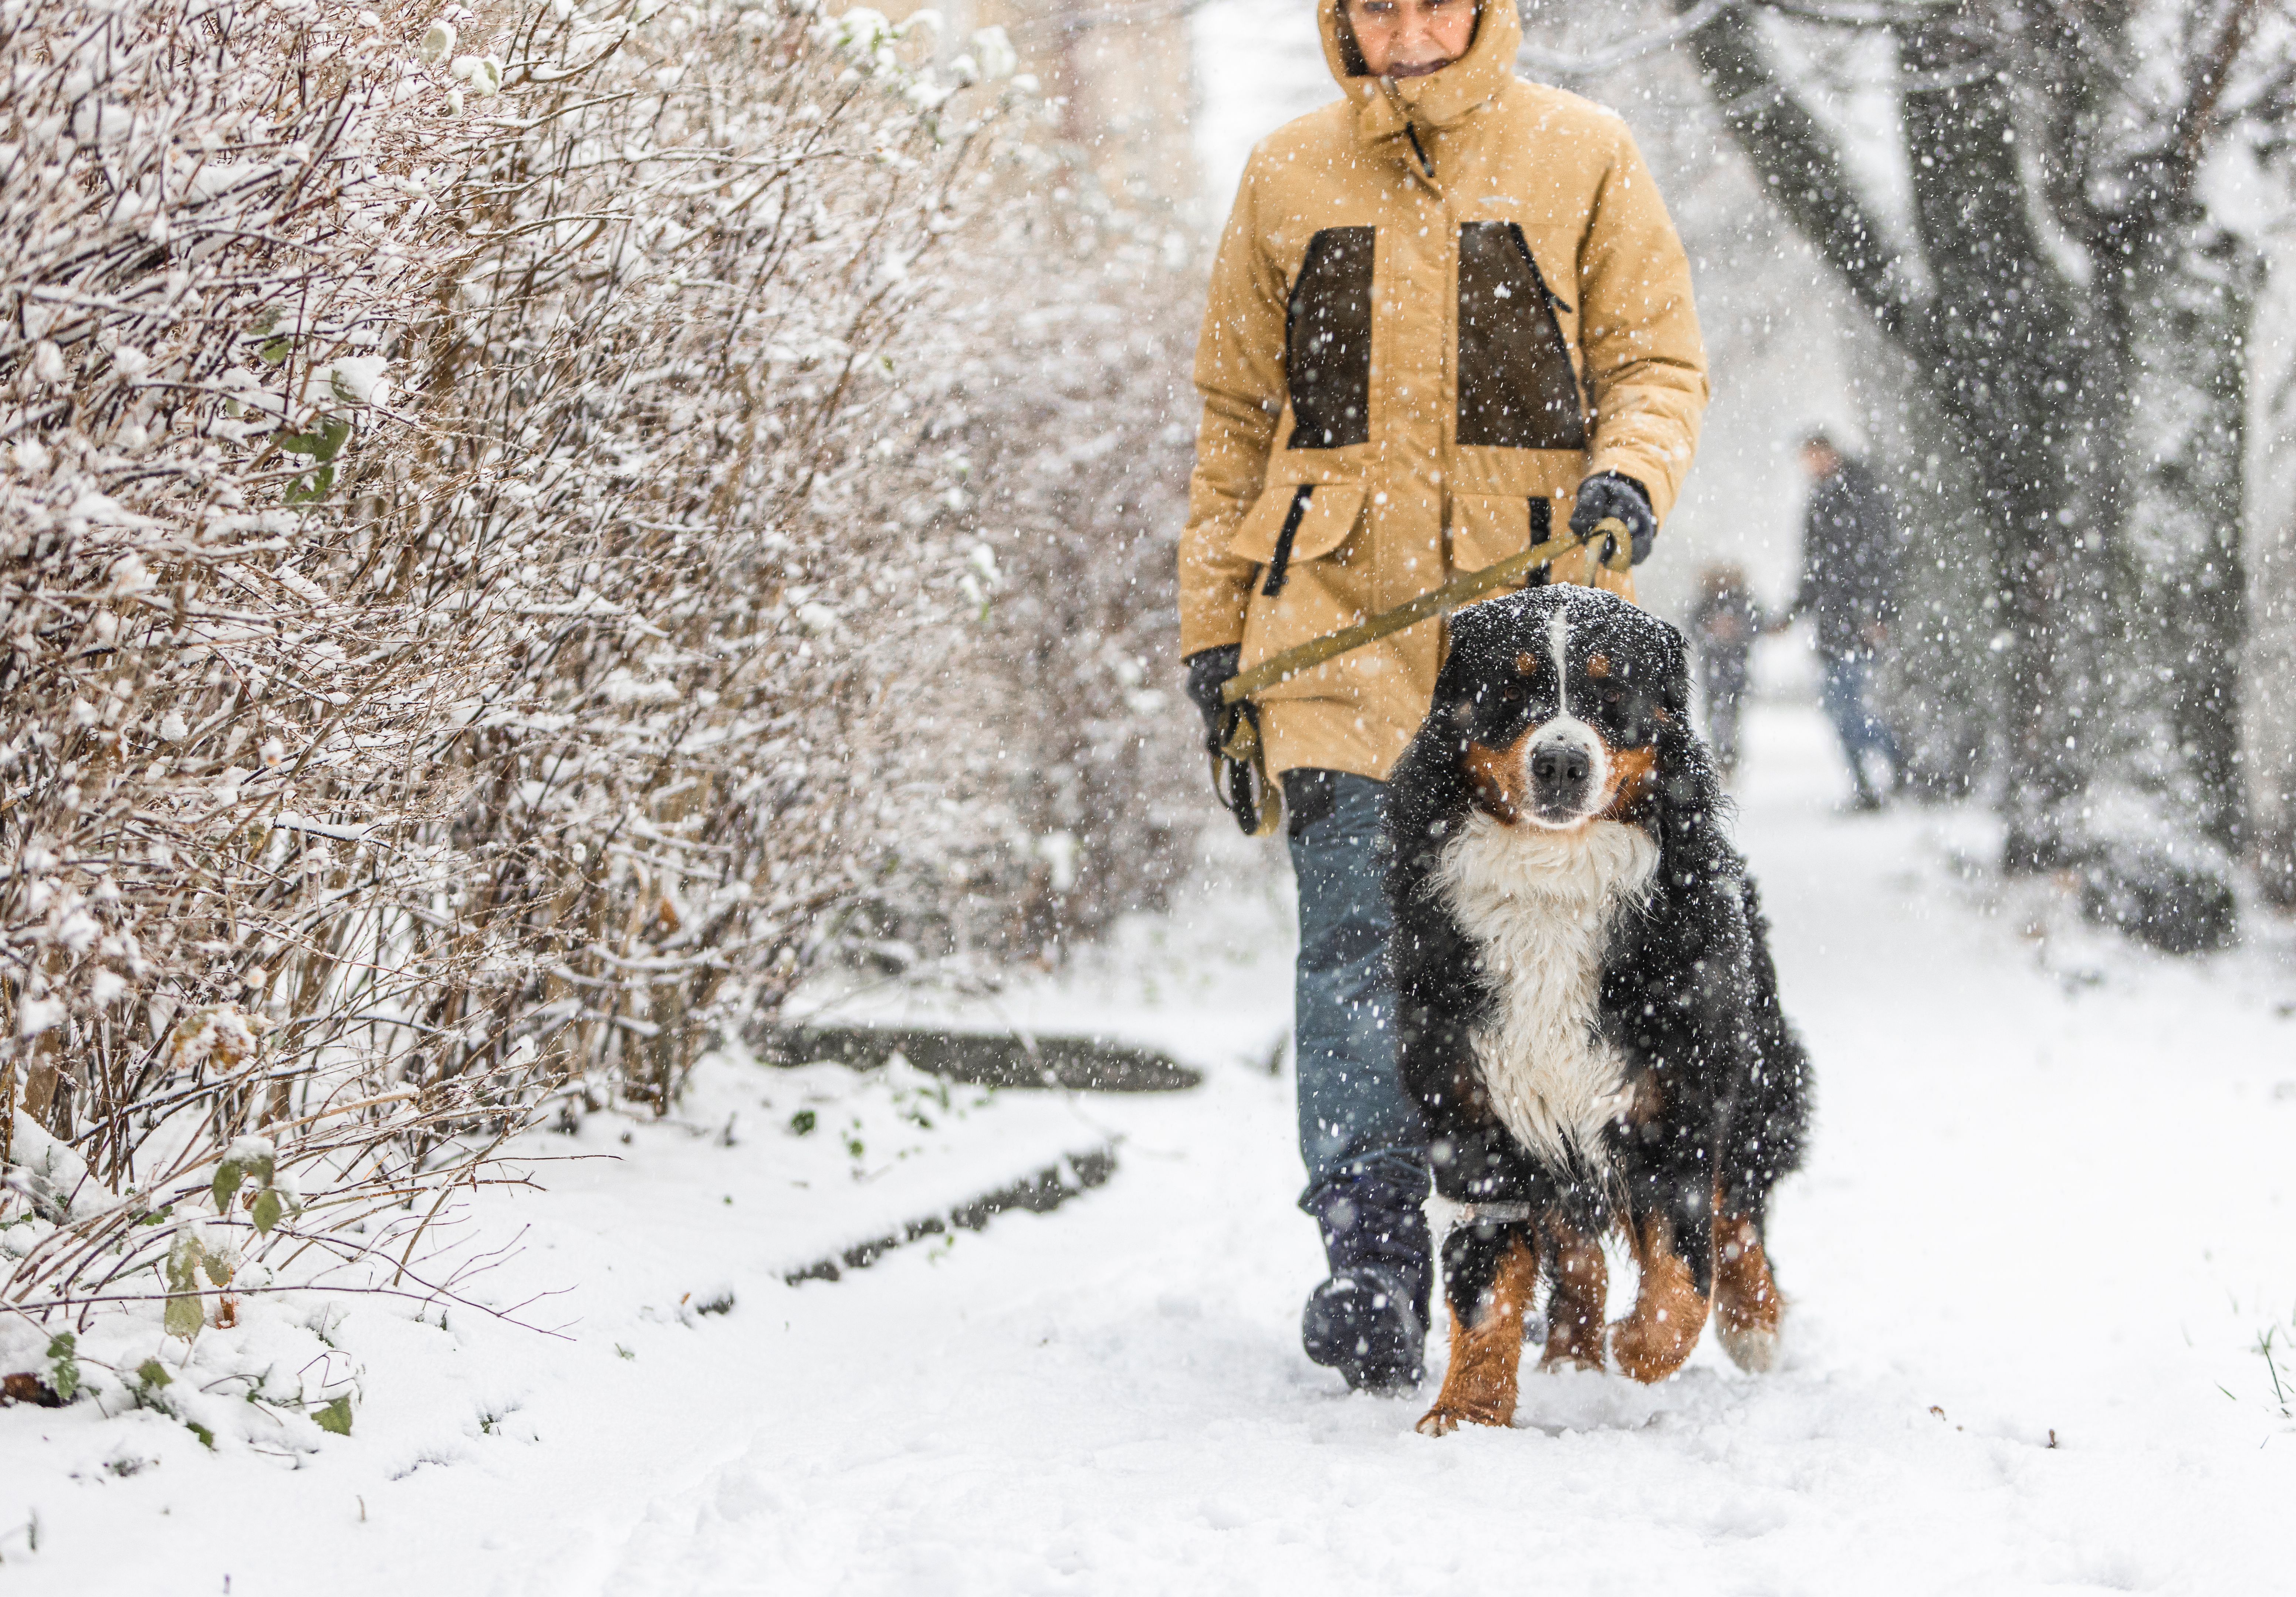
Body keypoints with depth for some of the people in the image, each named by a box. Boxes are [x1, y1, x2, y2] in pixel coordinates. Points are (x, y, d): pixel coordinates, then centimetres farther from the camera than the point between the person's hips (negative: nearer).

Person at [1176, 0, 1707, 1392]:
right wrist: (1216, 622, 11)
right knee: (1358, 934, -11)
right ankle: (1372, 1260, -13)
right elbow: (1237, 413, 16)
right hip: (1339, 610, 1)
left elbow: (1660, 361, 6)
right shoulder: (1289, 177, 12)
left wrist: (1631, 473, -16)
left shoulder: (1585, 156, 6)